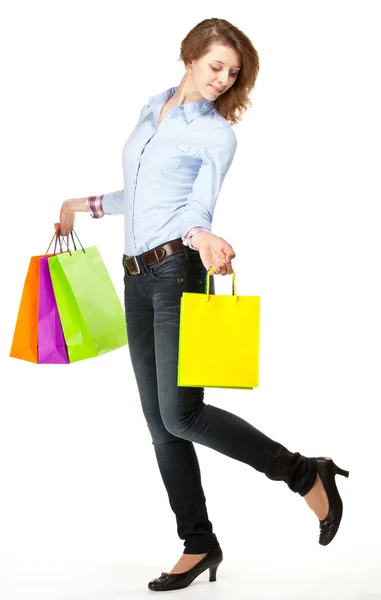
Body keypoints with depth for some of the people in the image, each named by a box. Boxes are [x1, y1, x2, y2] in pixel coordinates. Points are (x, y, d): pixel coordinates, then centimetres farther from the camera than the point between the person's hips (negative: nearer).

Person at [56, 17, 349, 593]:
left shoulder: (217, 134, -1)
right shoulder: (152, 110, 16)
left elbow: (197, 208, -11)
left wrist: (202, 238, -32)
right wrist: (84, 205, 32)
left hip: (177, 271, -6)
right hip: (138, 277, 7)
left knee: (180, 414, -15)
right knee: (160, 424, 6)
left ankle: (307, 474, -2)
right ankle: (199, 545, 15)